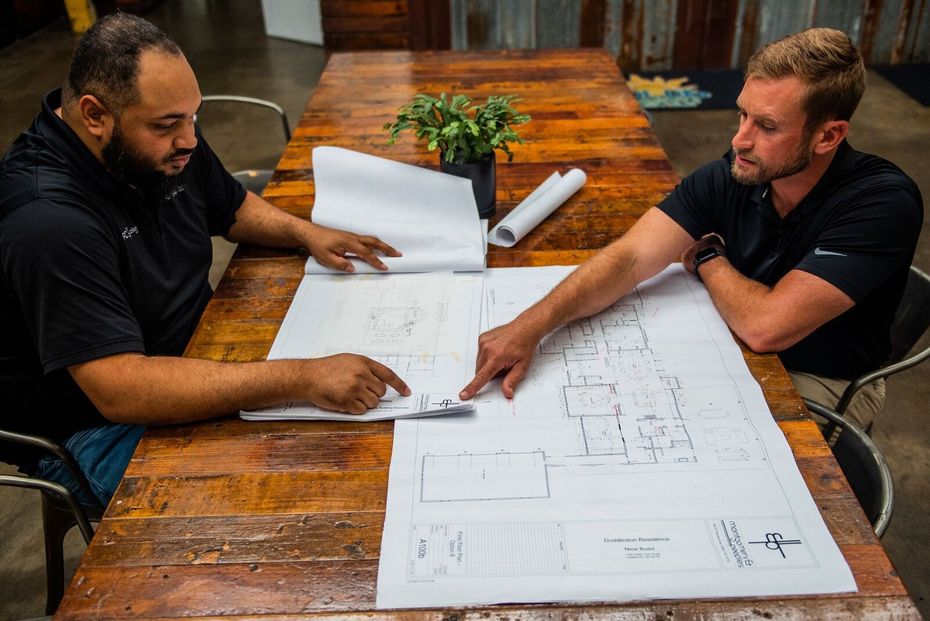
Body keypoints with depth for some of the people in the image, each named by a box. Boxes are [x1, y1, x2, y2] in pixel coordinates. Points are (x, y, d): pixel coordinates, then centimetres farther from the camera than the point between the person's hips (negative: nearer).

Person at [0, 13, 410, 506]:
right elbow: (119, 390, -38)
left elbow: (232, 207, 16)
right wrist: (302, 379, -41)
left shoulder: (164, 142, -4)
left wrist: (304, 232, -5)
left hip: (194, 350, 8)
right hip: (95, 424, -8)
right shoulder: (48, 221, -31)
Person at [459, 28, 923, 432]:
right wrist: (531, 324, -34)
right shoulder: (730, 177, -13)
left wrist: (707, 259, -14)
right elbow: (629, 258, -21)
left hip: (824, 386, -4)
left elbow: (765, 326, -33)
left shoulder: (883, 202, -28)